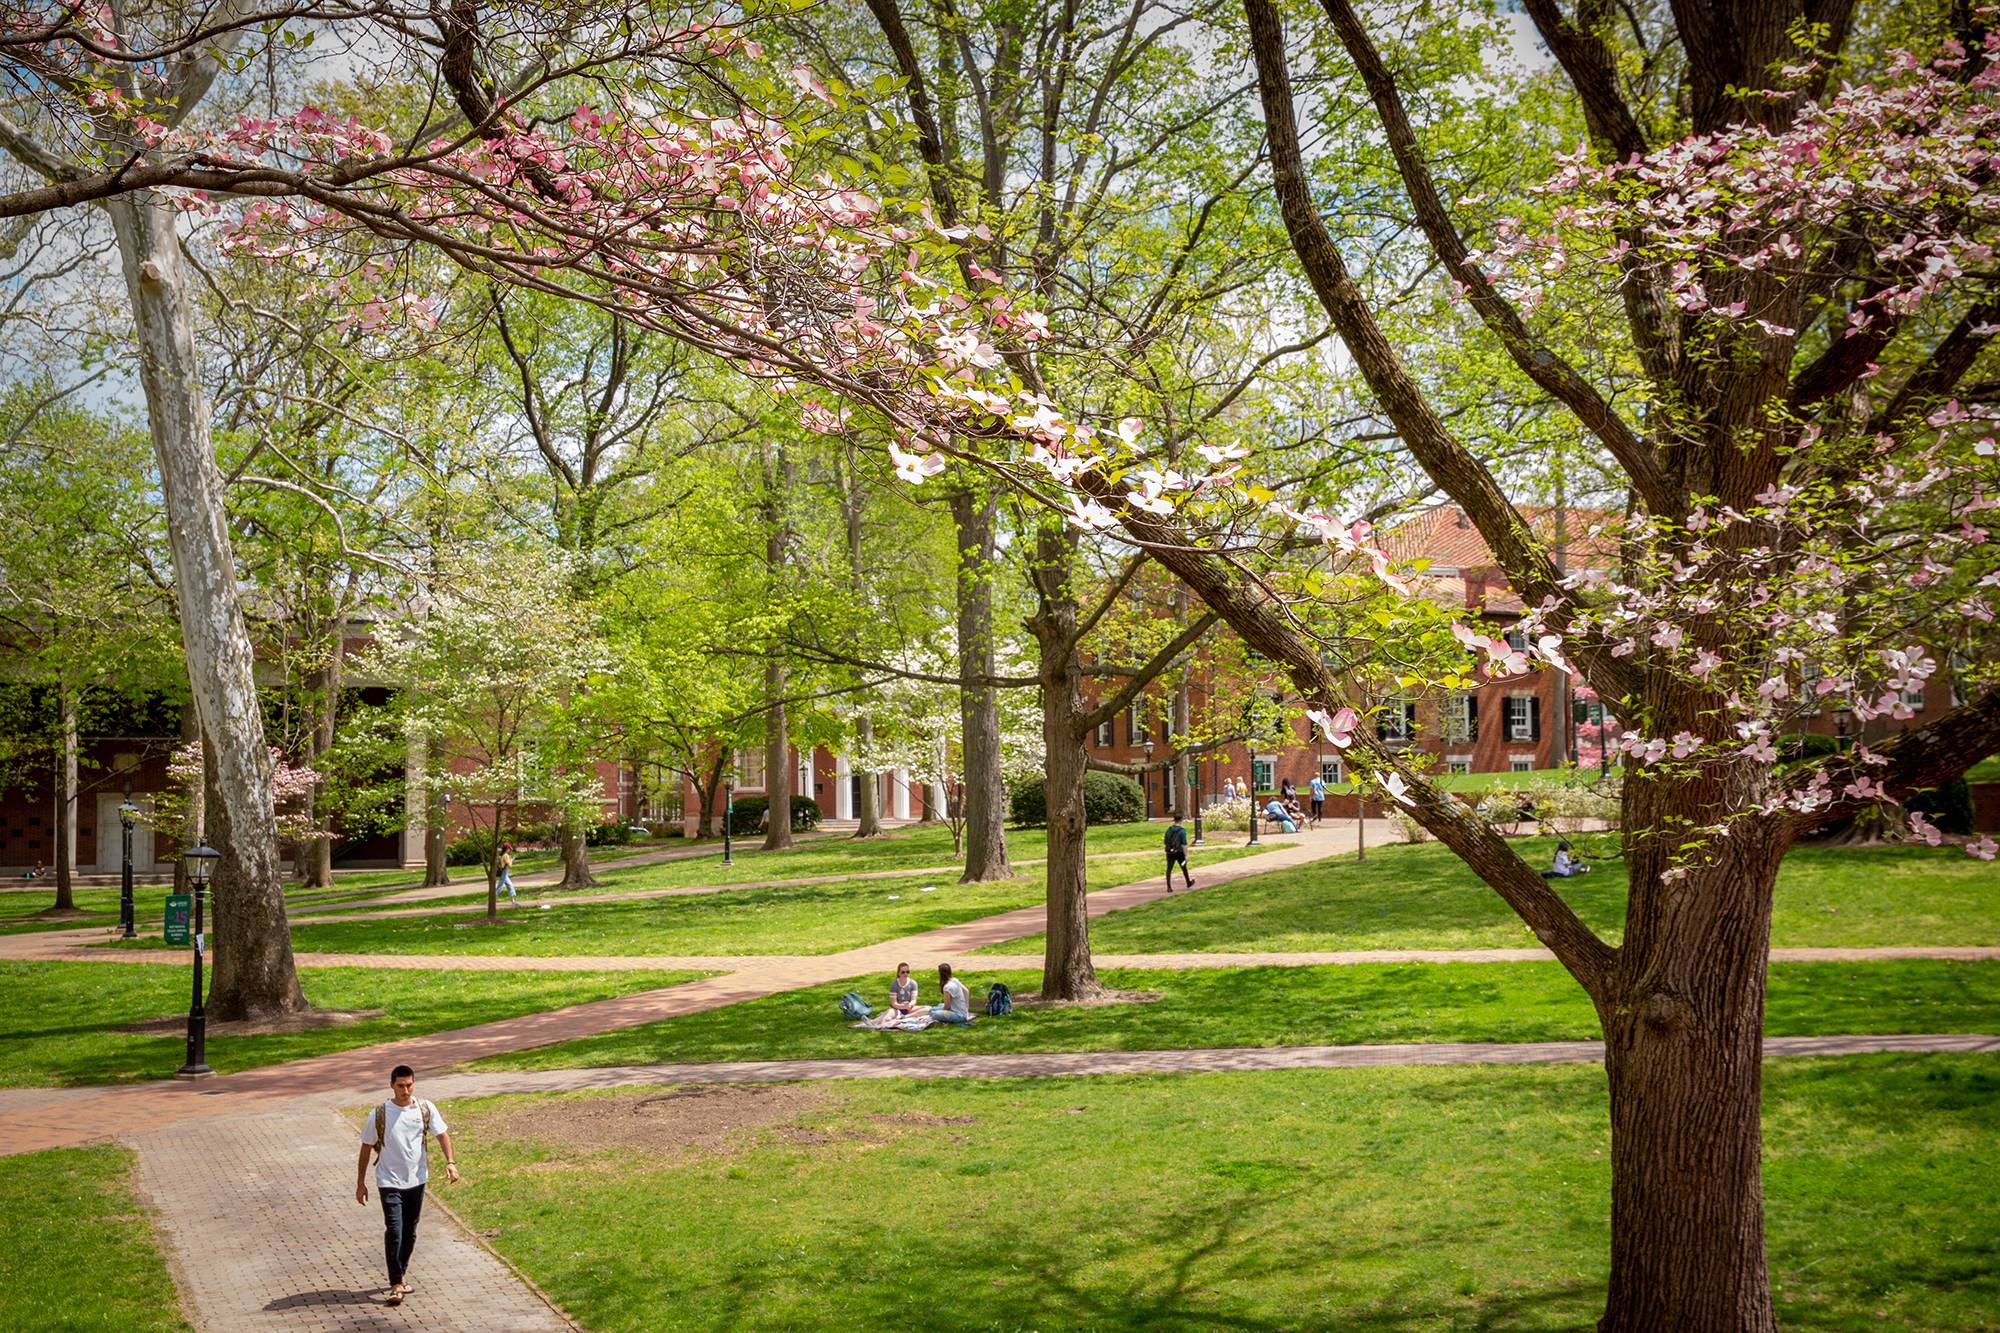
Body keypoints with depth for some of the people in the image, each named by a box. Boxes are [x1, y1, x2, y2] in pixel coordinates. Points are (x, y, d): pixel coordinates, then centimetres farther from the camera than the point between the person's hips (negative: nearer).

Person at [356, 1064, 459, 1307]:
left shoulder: (425, 1109, -3)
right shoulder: (380, 1114, -9)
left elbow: (442, 1134, 0)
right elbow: (366, 1148, -1)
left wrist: (450, 1163, -16)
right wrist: (360, 1184, 1)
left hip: (416, 1180, 3)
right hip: (389, 1181, -3)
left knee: (410, 1232, 13)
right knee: (394, 1231, -12)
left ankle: (401, 1273, 31)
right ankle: (396, 1285, -7)